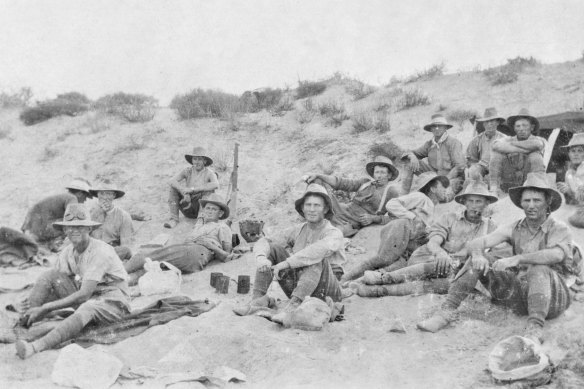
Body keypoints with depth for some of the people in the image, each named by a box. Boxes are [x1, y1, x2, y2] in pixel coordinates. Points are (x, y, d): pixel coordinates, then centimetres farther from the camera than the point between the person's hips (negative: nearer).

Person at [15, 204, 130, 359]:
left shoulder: (100, 252, -22)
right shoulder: (67, 252, 0)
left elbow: (83, 295, -26)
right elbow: (53, 283, 2)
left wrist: (44, 308, -25)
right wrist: (33, 302, -19)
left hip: (113, 302, -7)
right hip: (87, 297, 7)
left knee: (86, 309, -40)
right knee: (50, 275, -10)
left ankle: (36, 347, -53)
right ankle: (24, 321, -15)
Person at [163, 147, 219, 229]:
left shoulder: (209, 173, -9)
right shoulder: (188, 171, 1)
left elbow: (216, 185, -32)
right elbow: (172, 181, -14)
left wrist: (193, 189, -34)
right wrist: (184, 191, -32)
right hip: (188, 211, 3)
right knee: (174, 187, -14)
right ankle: (173, 218, -18)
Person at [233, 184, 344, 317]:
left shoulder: (334, 233, -9)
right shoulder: (297, 230, 7)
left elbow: (320, 249, -33)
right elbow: (263, 242, -1)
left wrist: (286, 263, -35)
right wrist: (261, 258, -24)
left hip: (325, 291, -4)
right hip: (297, 289, 5)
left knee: (318, 258, -33)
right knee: (271, 249, -6)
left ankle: (295, 303, -41)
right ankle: (259, 297, -14)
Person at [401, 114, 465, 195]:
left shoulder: (453, 142, -9)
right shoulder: (430, 144, 8)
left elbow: (459, 166, -15)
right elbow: (411, 153, 15)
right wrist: (413, 157, -11)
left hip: (453, 178, -6)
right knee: (410, 165, -4)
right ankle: (404, 194, -8)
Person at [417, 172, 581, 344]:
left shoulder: (560, 230, -7)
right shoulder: (514, 228, 5)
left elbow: (556, 255, -31)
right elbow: (474, 244, -4)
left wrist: (516, 259, -41)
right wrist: (478, 255, -29)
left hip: (551, 297, -4)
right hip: (520, 295, 4)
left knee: (539, 270, -37)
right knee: (475, 263, -11)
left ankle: (535, 329, -43)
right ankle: (446, 312, -20)